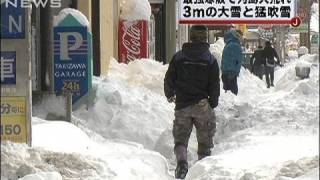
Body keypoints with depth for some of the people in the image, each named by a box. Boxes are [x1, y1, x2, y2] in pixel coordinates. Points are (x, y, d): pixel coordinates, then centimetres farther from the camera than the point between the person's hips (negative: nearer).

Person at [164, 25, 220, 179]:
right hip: (202, 105, 0)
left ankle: (181, 161, -19)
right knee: (204, 141, 11)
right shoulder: (210, 59, -3)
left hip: (182, 105, 1)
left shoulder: (178, 57, -1)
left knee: (180, 138, 7)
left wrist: (170, 95, 22)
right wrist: (213, 103, 12)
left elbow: (169, 79, 3)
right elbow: (215, 85, -3)